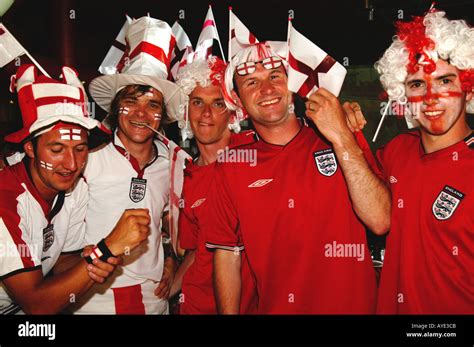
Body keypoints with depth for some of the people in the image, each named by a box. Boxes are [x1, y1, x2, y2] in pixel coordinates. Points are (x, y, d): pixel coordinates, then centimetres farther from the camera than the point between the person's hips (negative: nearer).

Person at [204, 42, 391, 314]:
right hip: (271, 307, 1)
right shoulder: (231, 167, -3)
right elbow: (227, 254, 0)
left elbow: (380, 221, -16)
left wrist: (341, 137, -20)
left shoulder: (344, 142, -5)